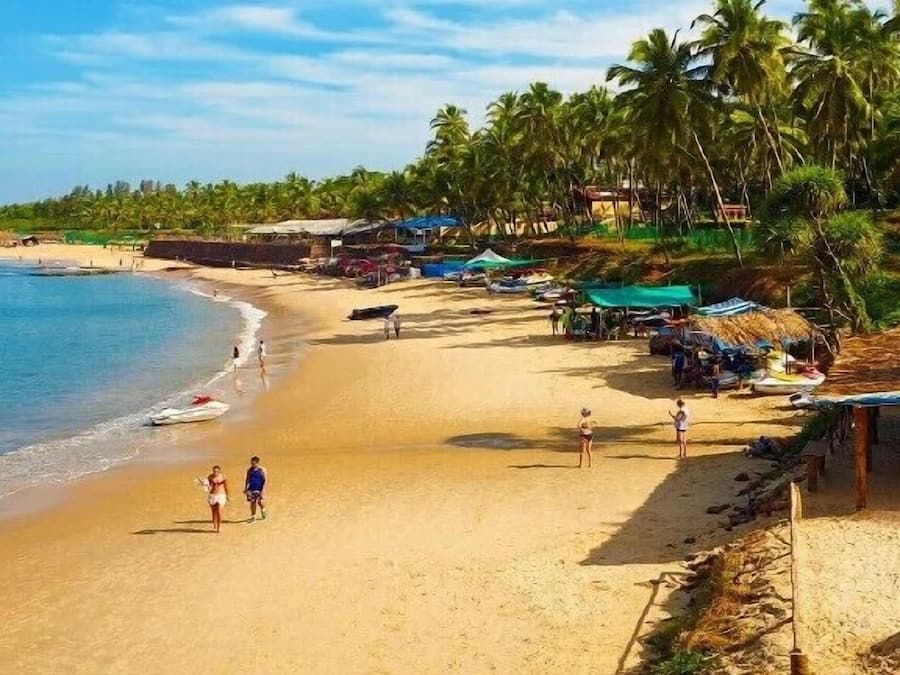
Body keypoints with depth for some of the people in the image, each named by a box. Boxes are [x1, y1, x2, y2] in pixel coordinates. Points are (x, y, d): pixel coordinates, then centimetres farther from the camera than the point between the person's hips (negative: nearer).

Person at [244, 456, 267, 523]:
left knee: (260, 502, -3)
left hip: (259, 489, -4)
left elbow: (265, 481, -9)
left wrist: (263, 490, -16)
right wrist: (245, 488, 8)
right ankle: (253, 517, 12)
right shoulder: (249, 470, 5)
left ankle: (263, 511, 31)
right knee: (252, 502, 2)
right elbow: (247, 480, 14)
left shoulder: (262, 470, -9)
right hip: (251, 489, 4)